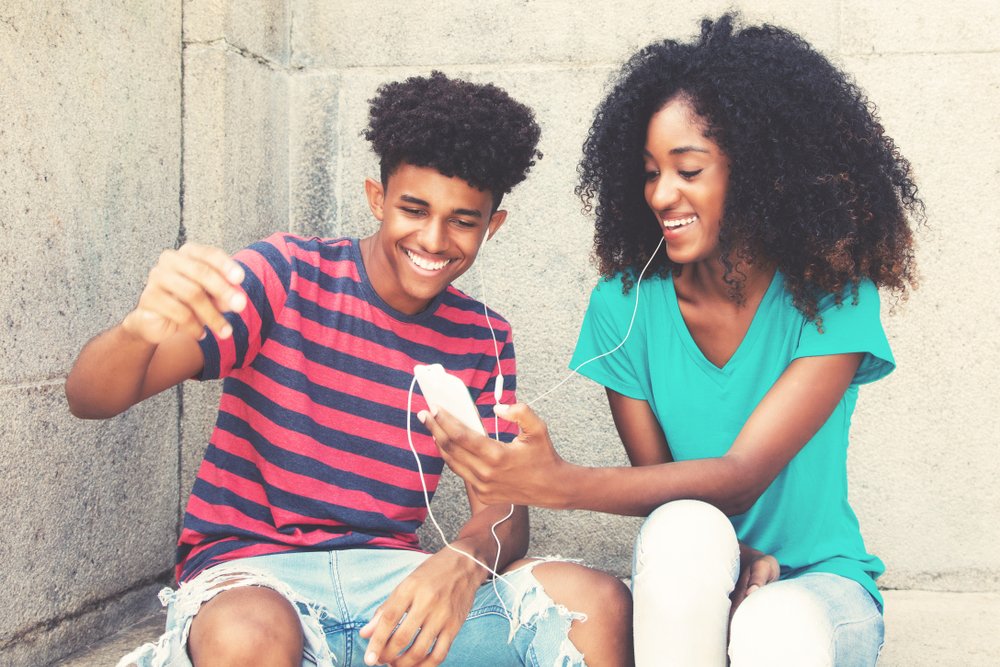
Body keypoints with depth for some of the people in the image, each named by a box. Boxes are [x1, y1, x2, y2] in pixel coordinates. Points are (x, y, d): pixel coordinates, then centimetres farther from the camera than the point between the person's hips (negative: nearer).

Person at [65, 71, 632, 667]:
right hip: (251, 573, -2)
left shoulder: (483, 339, 7)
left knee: (598, 604, -20)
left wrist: (464, 561, -25)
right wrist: (142, 327, -36)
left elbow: (504, 510, 1)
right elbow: (90, 398, -11)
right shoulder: (286, 276, -4)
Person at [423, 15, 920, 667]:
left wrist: (558, 483, -38)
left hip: (818, 581, -1)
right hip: (685, 587, 1)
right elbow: (659, 486, -5)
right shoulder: (625, 306, -6)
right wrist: (729, 555, -28)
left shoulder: (832, 301, -13)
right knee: (685, 528, -33)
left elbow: (741, 477, -24)